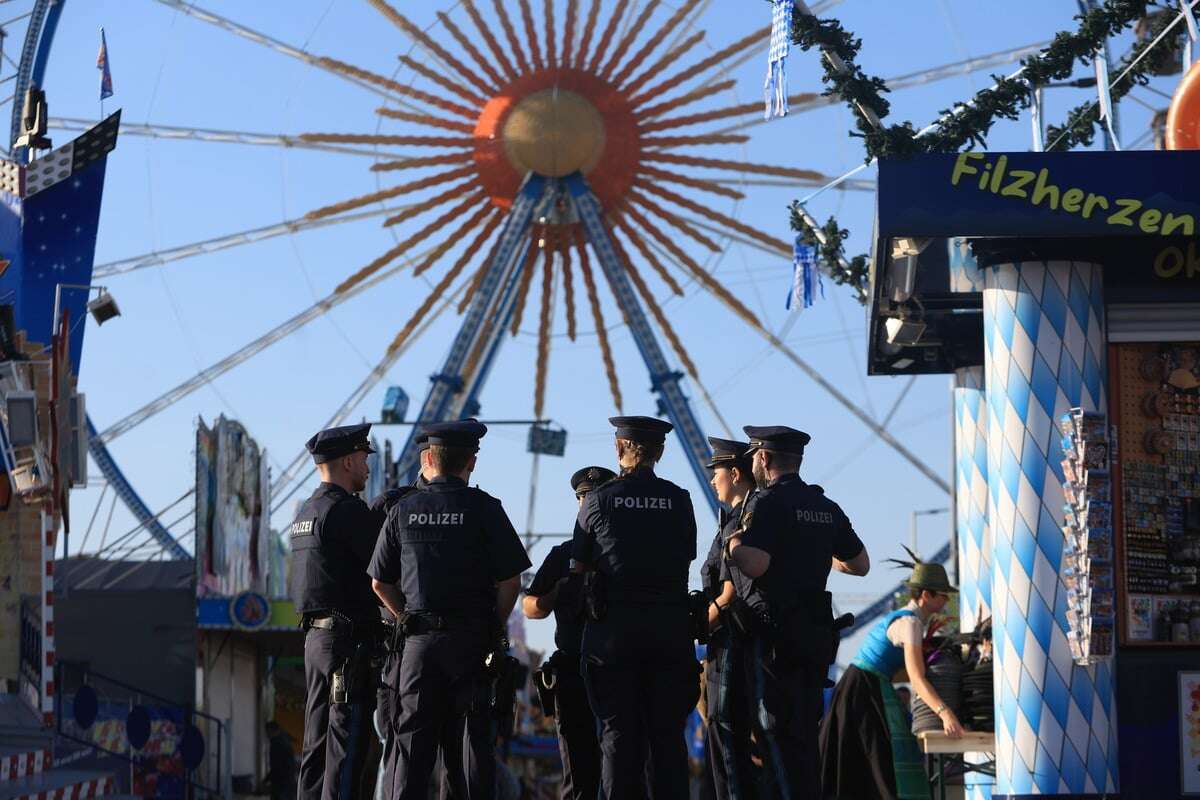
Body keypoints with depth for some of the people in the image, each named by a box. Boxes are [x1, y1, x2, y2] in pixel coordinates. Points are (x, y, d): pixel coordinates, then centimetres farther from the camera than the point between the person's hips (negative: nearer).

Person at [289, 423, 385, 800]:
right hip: (349, 639, -9)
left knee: (318, 740, 10)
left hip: (315, 637, 9)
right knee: (346, 740, -8)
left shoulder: (306, 512, 17)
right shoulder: (348, 510, -13)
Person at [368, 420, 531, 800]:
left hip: (419, 640, 2)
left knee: (413, 743, 4)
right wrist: (494, 626, 6)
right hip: (472, 640, -2)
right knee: (472, 742, 2)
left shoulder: (403, 510, 4)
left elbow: (380, 583, 8)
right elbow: (510, 581, -7)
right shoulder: (483, 508, -4)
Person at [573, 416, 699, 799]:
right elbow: (687, 559, 9)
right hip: (670, 628, 1)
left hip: (614, 627, -1)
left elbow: (579, 566, 4)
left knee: (620, 734, 3)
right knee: (668, 733, 6)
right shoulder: (679, 501, 2)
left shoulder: (598, 500, -2)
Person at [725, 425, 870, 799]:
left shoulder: (766, 503, -11)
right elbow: (861, 564, 20)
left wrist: (733, 543, -4)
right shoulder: (827, 508, 12)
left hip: (774, 635, -8)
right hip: (816, 634, 8)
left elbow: (754, 565, -25)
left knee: (777, 736, -5)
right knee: (805, 733, 14)